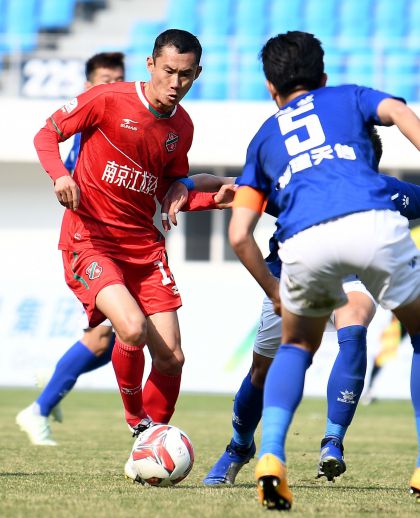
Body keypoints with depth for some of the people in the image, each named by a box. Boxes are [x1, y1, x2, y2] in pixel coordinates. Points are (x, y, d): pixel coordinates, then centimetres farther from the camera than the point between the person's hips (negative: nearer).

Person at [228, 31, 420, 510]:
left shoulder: (263, 139, 33)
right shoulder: (349, 98, 31)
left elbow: (239, 236, 25)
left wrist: (274, 292, 37)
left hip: (304, 241, 2)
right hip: (373, 222, -1)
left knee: (297, 346, 28)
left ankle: (271, 457, 5)